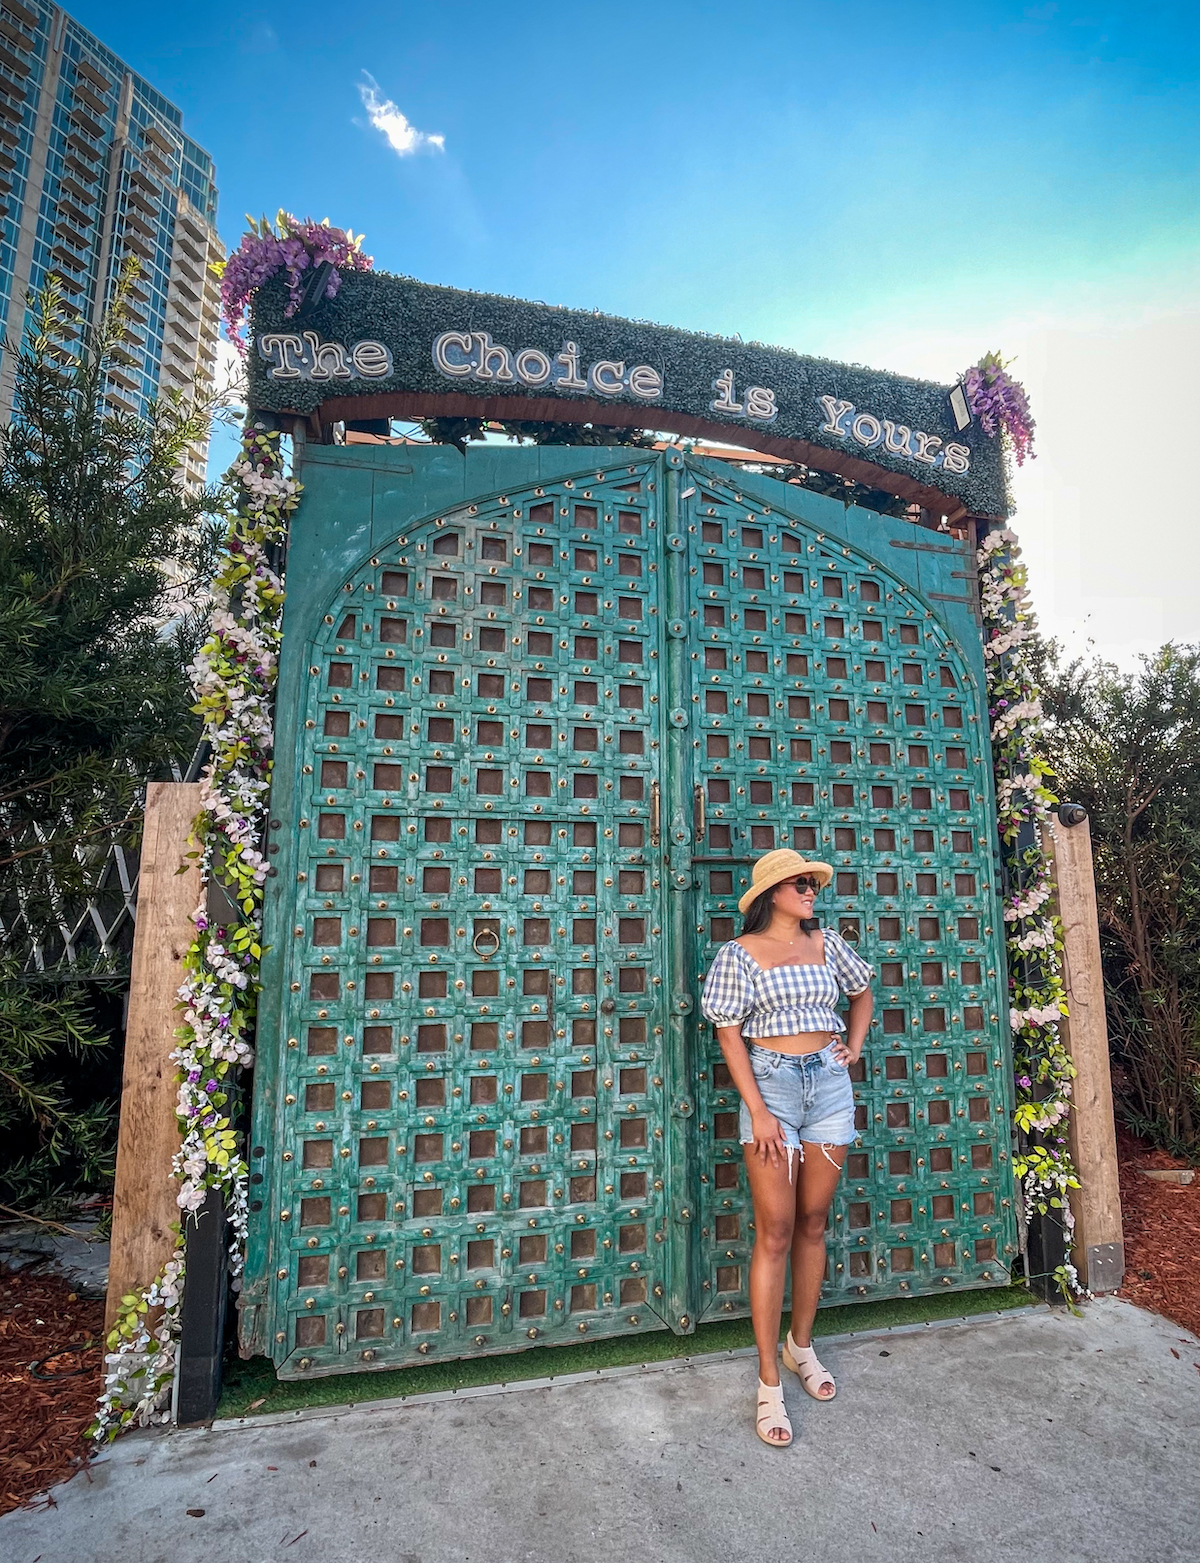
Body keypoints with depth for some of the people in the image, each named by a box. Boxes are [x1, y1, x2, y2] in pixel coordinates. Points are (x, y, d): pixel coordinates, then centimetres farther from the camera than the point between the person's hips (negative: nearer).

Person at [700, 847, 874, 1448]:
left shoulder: (827, 943, 6)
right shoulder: (739, 953, -7)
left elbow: (862, 993, 24)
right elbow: (729, 1035, -9)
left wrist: (853, 1049, 12)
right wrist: (758, 1112, -13)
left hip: (829, 1084, 4)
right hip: (771, 1084, -4)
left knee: (813, 1224, 14)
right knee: (774, 1232, -1)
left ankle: (801, 1344, 34)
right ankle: (769, 1382, 12)